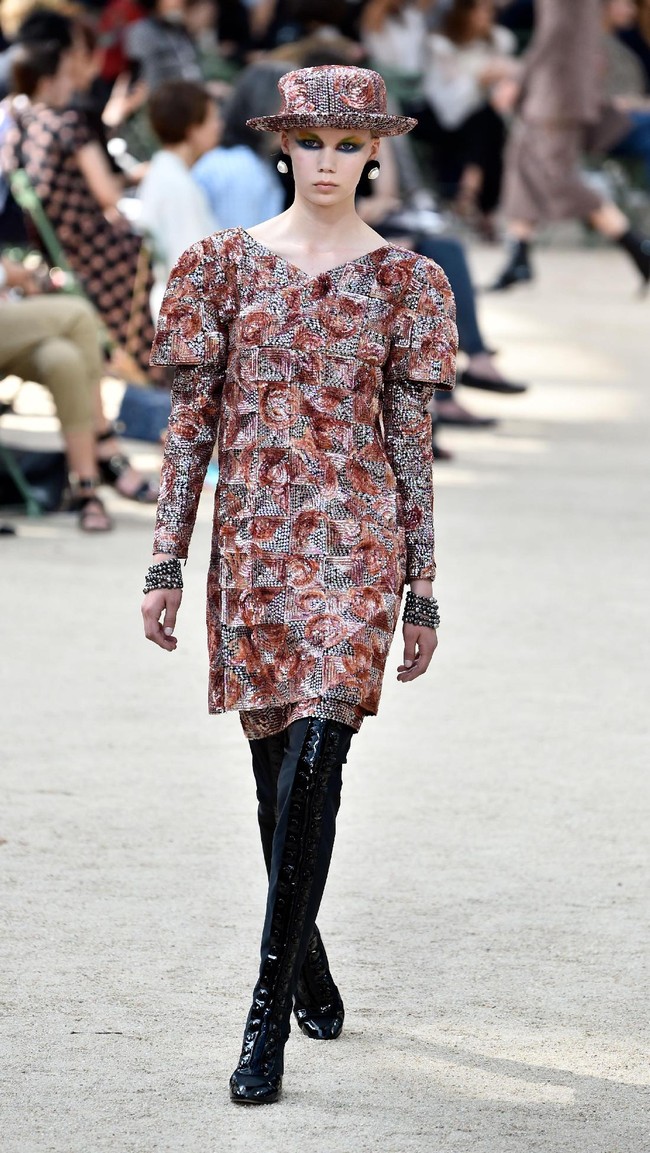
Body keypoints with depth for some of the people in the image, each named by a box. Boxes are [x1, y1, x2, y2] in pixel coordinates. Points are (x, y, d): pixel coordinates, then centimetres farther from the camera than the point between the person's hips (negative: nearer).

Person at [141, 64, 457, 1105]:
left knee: (311, 766, -14)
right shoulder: (229, 264, 5)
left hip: (355, 539, -3)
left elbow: (412, 437, 3)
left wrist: (422, 590, 2)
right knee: (277, 774, 11)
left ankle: (269, 1019, -13)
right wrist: (168, 560, 2)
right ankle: (312, 975, 31)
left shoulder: (401, 279, 1)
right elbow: (192, 420, 7)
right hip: (254, 538, 3)